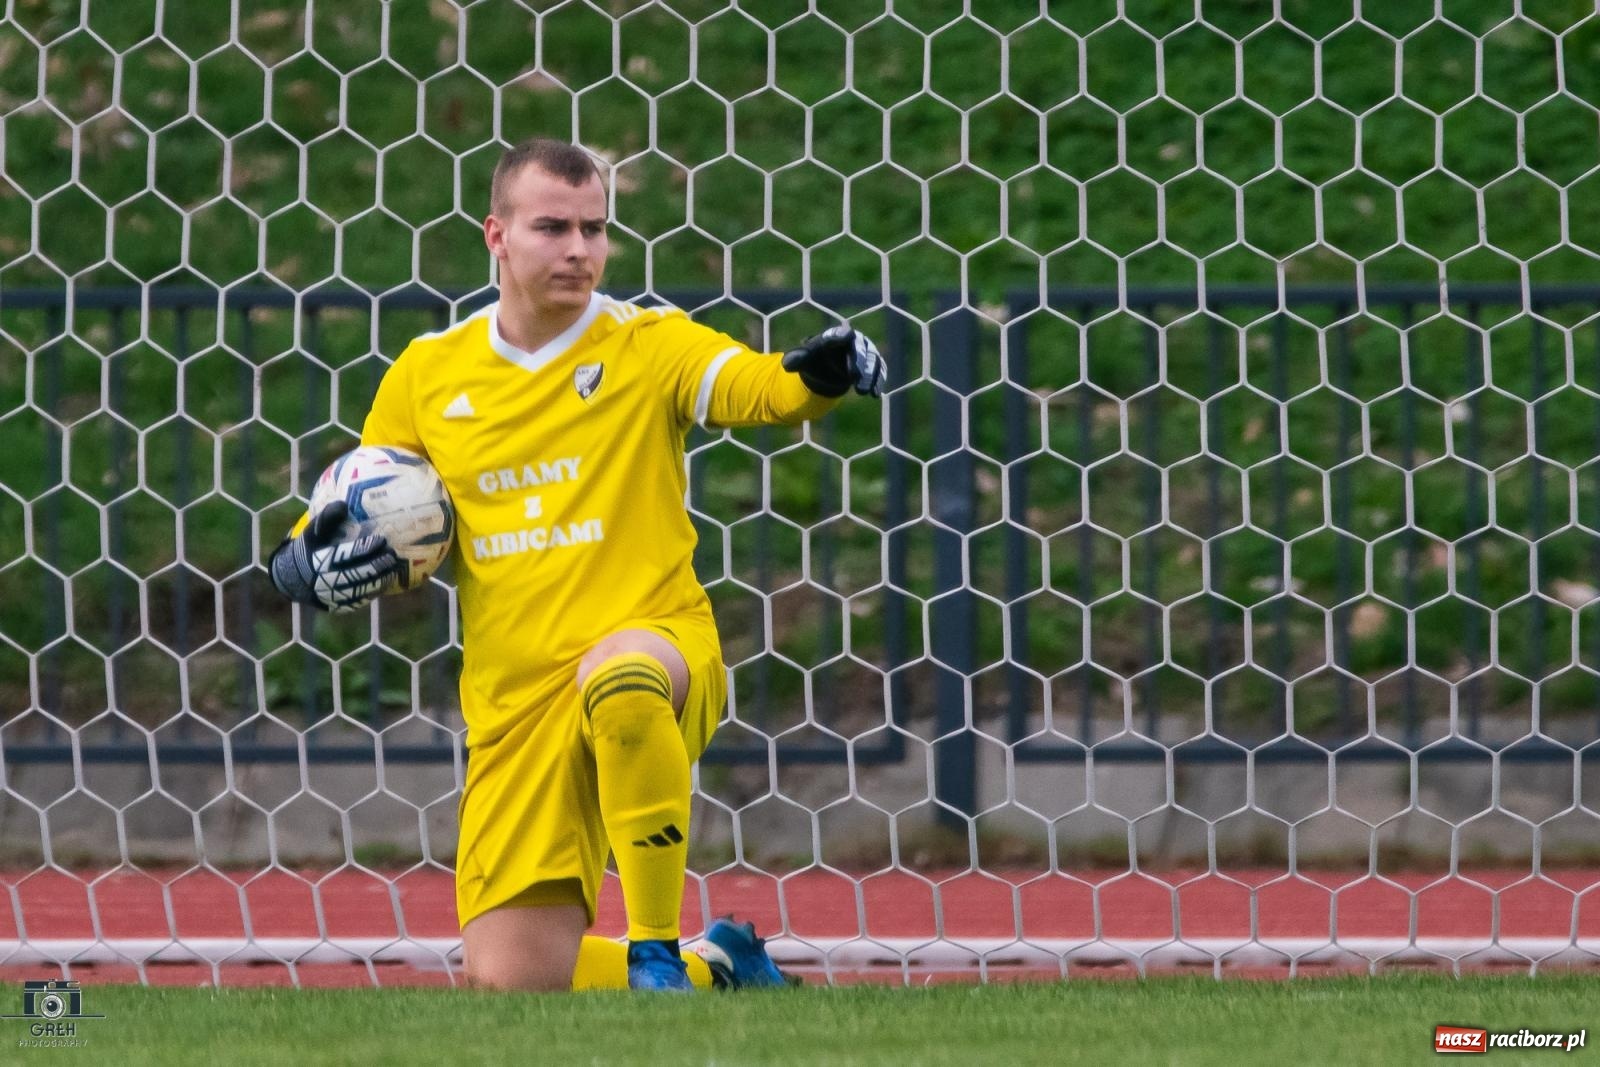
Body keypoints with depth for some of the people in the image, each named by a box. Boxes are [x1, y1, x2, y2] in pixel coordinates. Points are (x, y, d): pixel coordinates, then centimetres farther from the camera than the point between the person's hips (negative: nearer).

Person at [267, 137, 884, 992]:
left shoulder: (649, 345, 0)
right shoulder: (426, 376, 9)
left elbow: (760, 386, -19)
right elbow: (323, 541, 15)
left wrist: (824, 372, -41)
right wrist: (315, 570, -8)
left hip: (658, 642, -4)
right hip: (513, 705, 4)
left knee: (617, 675, -42)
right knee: (507, 981, -3)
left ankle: (658, 951, -27)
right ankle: (715, 972, 25)